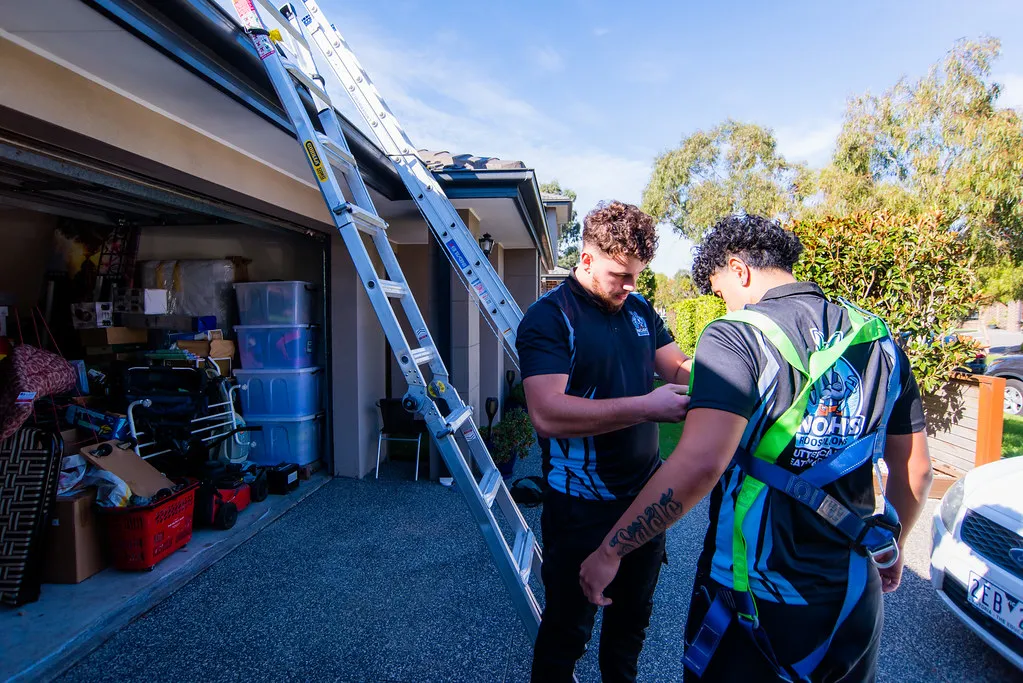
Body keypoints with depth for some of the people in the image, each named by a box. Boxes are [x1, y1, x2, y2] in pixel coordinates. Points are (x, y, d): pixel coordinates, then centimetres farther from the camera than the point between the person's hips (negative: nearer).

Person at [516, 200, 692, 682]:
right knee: (567, 630, 12)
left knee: (633, 616, 26)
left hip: (644, 492, 7)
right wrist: (645, 407, -32)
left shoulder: (639, 308, 6)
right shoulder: (548, 317, -17)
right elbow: (547, 415, -29)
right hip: (582, 505, -7)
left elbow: (678, 367, 8)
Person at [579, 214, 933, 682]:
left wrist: (610, 552, -22)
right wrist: (891, 545, 27)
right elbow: (916, 471, 10)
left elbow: (700, 464, -30)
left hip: (755, 606, -6)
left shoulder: (736, 336, -17)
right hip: (855, 600, 6)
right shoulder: (877, 339, 3)